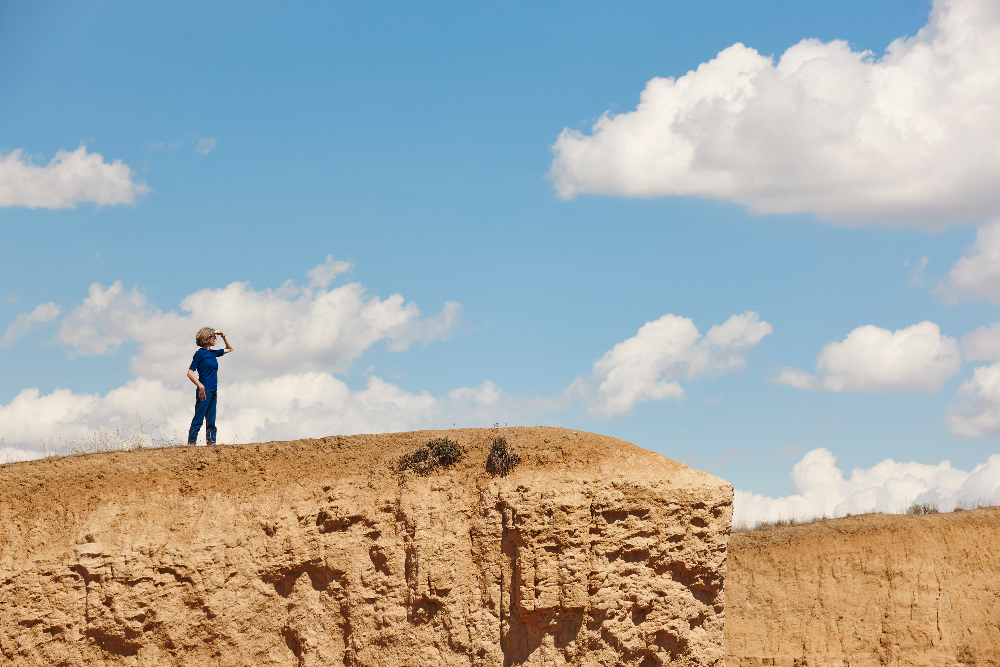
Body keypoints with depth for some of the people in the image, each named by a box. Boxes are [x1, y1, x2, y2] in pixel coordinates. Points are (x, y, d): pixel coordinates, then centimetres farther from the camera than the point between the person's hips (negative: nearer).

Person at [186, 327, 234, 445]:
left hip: (213, 392, 8)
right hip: (204, 391, -8)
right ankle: (190, 444, -6)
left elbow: (230, 348, 31)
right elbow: (190, 373, -10)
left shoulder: (213, 353, 15)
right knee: (198, 421, -7)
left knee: (211, 422, 7)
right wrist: (201, 386, -19)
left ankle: (211, 444, 8)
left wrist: (223, 336, 18)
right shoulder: (200, 353, -7)